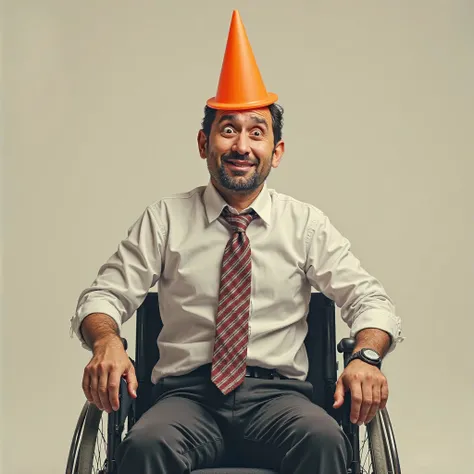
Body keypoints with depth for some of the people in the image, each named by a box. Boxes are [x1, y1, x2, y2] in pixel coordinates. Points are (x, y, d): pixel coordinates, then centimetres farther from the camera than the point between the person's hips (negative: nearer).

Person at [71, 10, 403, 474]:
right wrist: (106, 341, -17)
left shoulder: (306, 224, 10)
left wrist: (365, 357, -16)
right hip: (187, 395, -1)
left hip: (276, 394, 1)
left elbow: (370, 301, 7)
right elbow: (104, 295, 7)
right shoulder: (165, 219, 10)